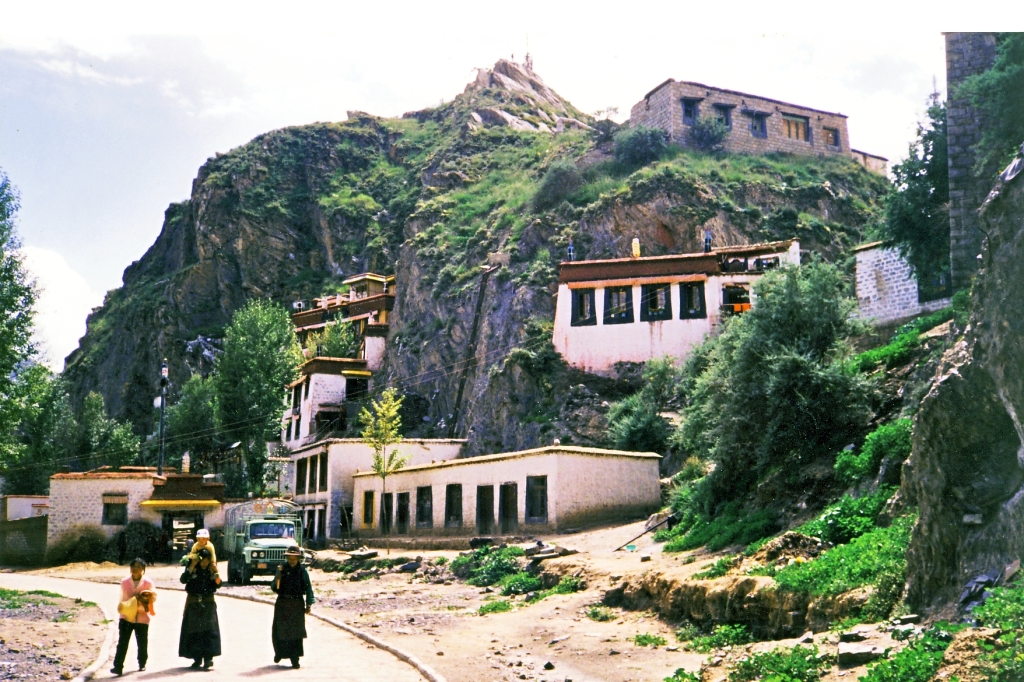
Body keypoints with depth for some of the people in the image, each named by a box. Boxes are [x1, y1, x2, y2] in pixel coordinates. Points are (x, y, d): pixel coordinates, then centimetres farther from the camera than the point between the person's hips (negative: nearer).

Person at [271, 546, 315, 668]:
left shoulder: (302, 571, 0)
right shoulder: (282, 569, 2)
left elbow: (308, 588, 2)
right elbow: (275, 588, -1)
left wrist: (308, 604, -4)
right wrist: (277, 577, -18)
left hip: (297, 605, -1)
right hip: (282, 604, 1)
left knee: (296, 633, 0)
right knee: (279, 632, 4)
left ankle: (295, 659, 7)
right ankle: (279, 652, 31)